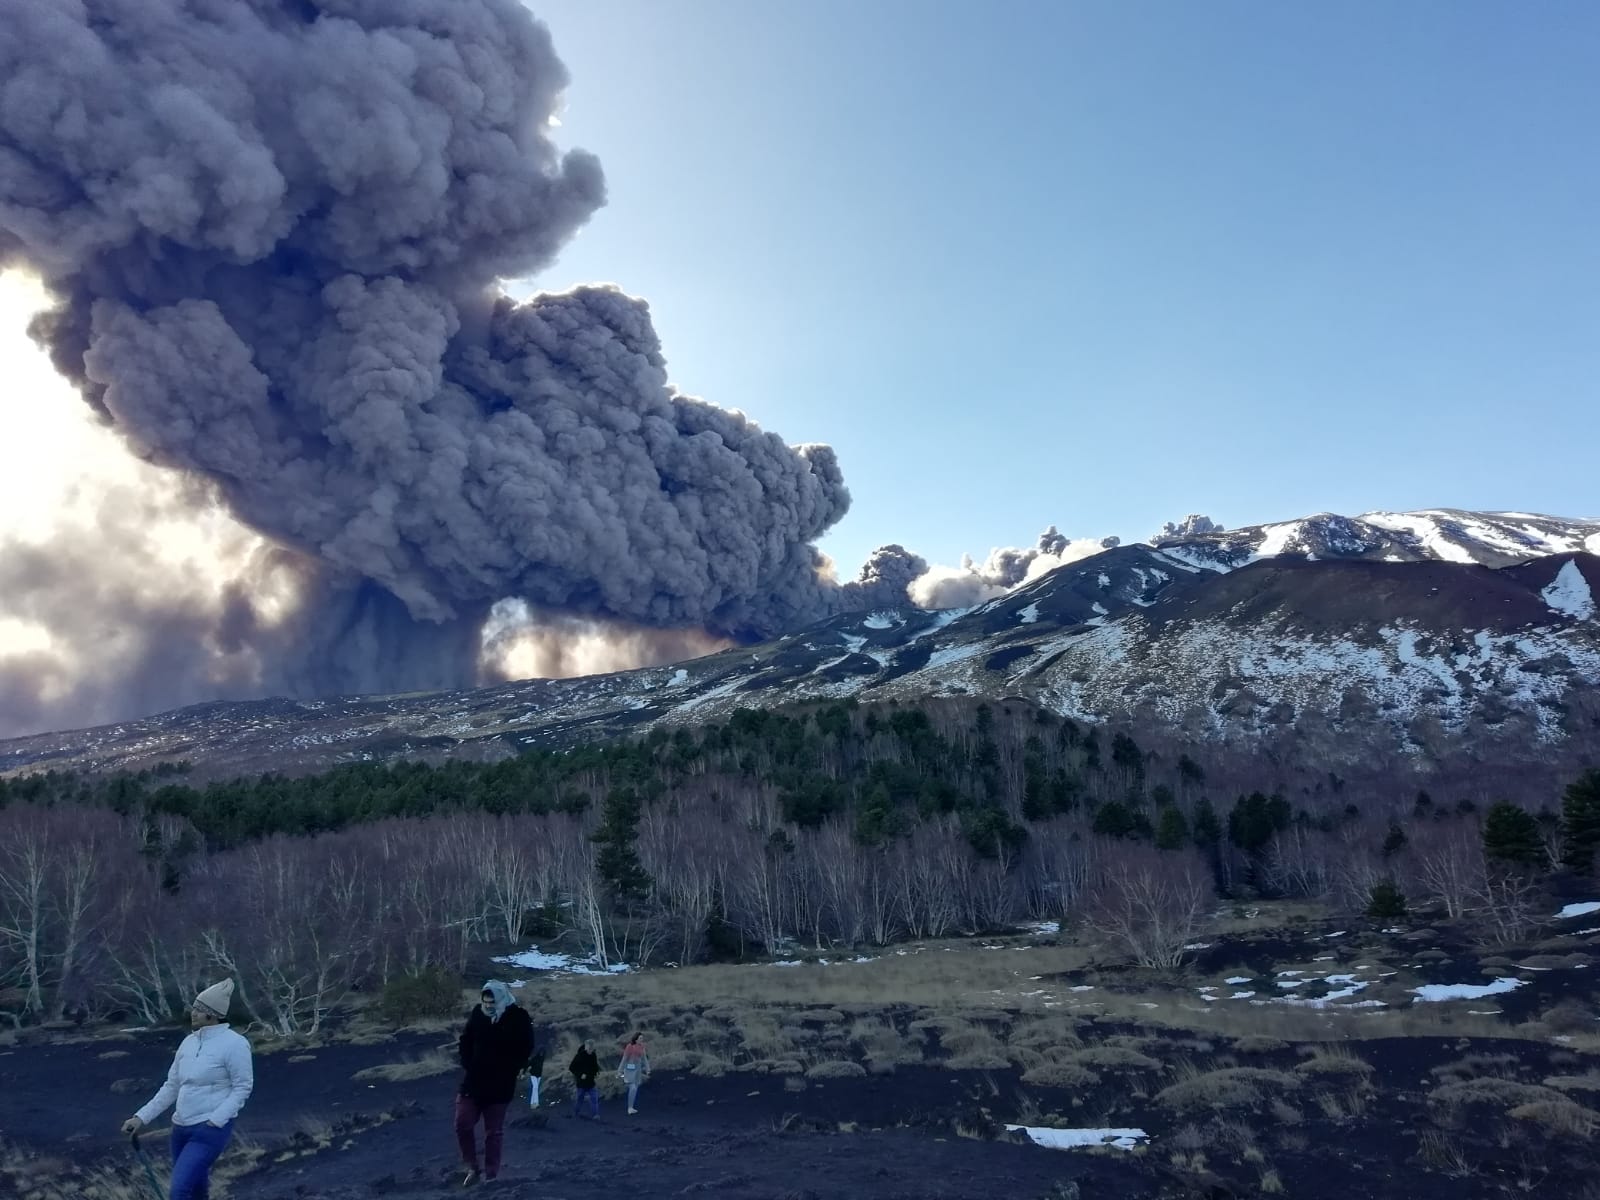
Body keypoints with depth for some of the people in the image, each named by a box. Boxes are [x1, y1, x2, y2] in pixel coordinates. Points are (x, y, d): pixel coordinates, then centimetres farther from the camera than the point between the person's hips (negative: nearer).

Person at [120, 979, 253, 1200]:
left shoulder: (234, 1043, -14)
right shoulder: (189, 1042, 7)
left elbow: (242, 1087, -11)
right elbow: (172, 1087, 14)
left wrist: (215, 1120, -18)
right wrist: (142, 1117, 8)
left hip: (211, 1130, -7)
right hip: (182, 1127, 7)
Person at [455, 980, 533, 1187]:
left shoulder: (518, 1018, -13)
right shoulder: (477, 1013, -3)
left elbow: (526, 1048, -6)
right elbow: (466, 1040, 10)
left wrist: (511, 1069, -12)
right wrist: (467, 1064, -1)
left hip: (500, 1085, -3)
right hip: (473, 1081, 3)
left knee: (494, 1131, 6)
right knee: (462, 1124, 3)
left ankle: (490, 1174, 18)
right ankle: (473, 1168, 21)